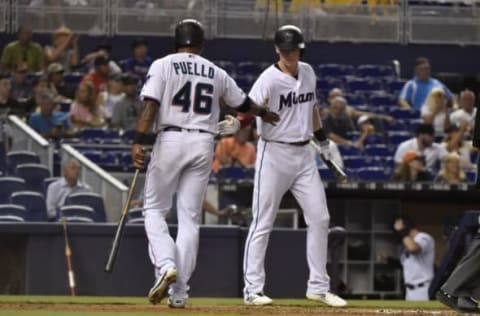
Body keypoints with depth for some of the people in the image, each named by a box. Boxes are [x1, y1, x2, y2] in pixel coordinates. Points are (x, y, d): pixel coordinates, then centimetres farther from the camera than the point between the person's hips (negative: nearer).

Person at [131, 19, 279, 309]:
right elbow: (242, 103, 28)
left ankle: (166, 265, -18)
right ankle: (179, 292, 2)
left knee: (155, 210, 7)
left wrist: (140, 141, -16)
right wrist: (265, 114, 47)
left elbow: (150, 104, -11)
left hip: (171, 140, -3)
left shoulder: (163, 65, 1)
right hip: (204, 145, 3)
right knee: (190, 218, 5)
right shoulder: (216, 73, 13)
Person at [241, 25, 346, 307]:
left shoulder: (308, 72, 6)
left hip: (304, 154, 7)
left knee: (319, 218, 6)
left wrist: (323, 139, 25)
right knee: (263, 223, -4)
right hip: (274, 153, -7)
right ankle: (253, 289, 0)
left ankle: (319, 287, 15)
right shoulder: (269, 79, -16)